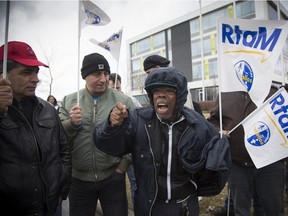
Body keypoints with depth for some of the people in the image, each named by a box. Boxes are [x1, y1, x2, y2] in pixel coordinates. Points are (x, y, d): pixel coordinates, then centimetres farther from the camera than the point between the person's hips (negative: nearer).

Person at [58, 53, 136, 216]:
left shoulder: (124, 101, -6)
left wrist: (123, 166, -6)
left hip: (113, 177, -1)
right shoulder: (69, 101, 1)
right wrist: (72, 123, -18)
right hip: (79, 178, 2)